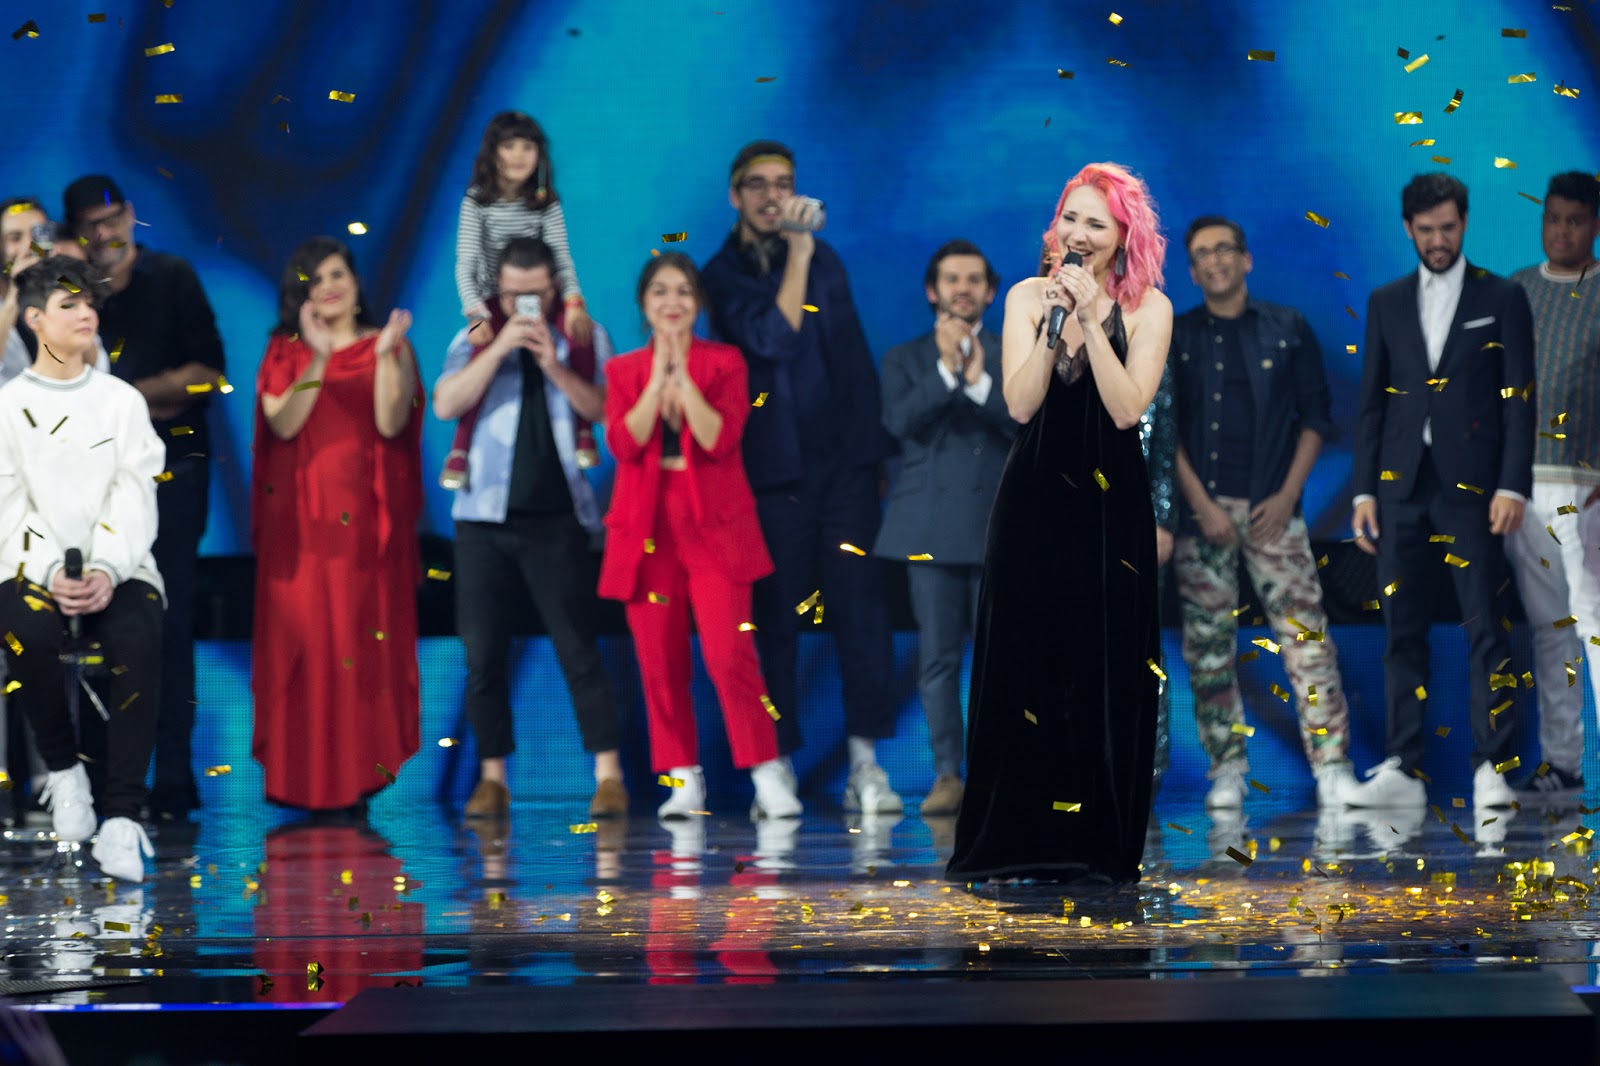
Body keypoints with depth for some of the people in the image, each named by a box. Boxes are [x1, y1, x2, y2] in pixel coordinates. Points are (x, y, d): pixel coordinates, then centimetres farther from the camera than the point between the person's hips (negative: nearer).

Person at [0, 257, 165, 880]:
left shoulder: (122, 401, 13)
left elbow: (134, 497, 2)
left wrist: (107, 573, -16)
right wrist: (51, 573, -18)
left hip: (116, 568, 1)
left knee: (140, 641, -32)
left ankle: (122, 817, -34)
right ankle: (63, 771, -11)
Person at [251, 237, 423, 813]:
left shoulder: (387, 346, 8)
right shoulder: (284, 351, 10)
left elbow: (391, 423, -6)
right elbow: (283, 424, -6)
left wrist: (384, 355, -16)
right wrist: (319, 359, -14)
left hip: (367, 520, -1)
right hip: (300, 522, 1)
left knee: (366, 645, -4)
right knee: (303, 644, -3)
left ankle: (360, 778, -1)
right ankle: (303, 780, -1)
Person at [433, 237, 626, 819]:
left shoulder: (584, 339, 6)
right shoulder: (474, 340, 8)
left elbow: (602, 408, -5)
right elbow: (445, 405, -6)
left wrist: (554, 366, -18)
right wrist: (499, 349, -13)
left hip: (558, 516, -2)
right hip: (486, 516, 2)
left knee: (579, 649, -6)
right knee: (483, 654, 2)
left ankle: (609, 774, -6)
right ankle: (492, 776, 10)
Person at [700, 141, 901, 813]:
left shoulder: (822, 258, 14)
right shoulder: (723, 275, 2)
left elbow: (854, 354, 16)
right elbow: (772, 339, -15)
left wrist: (874, 444, 10)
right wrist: (798, 251, -12)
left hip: (843, 459, 3)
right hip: (774, 469, -3)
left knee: (860, 605, -6)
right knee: (776, 617, -2)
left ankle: (864, 763, -6)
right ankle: (778, 767, 1)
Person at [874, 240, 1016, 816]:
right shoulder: (905, 359, 13)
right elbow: (900, 422, -5)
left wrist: (981, 382, -11)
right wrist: (945, 370, -13)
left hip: (998, 525, 0)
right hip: (931, 525, 0)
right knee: (937, 657, -3)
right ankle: (947, 775, -1)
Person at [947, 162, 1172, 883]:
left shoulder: (1149, 308, -2)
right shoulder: (1028, 297, 2)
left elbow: (1127, 408, -14)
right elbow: (1020, 403, -9)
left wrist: (1092, 319, -19)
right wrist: (1054, 323, -18)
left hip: (1111, 506, -1)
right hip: (1034, 499, 1)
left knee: (1105, 674, 0)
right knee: (1021, 665, 1)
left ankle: (1097, 843, 8)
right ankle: (1015, 841, 8)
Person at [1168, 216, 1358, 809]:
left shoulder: (1287, 330, 9)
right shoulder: (1174, 338, 8)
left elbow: (1315, 416, 8)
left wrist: (1287, 495, -3)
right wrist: (1201, 505, -7)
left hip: (1272, 507, -1)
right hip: (1201, 509, 1)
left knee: (1305, 634, -9)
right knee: (1207, 644, -1)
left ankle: (1332, 766, -10)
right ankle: (1227, 772, 5)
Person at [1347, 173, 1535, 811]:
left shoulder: (1502, 299, 5)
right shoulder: (1387, 303, 14)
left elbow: (1519, 400, 0)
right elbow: (1372, 404, 14)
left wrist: (1514, 486, -9)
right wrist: (1364, 491, 6)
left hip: (1470, 486, -3)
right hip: (1402, 488, 3)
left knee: (1485, 628, -7)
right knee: (1402, 632, 3)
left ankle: (1491, 769, -5)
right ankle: (1402, 770, 5)